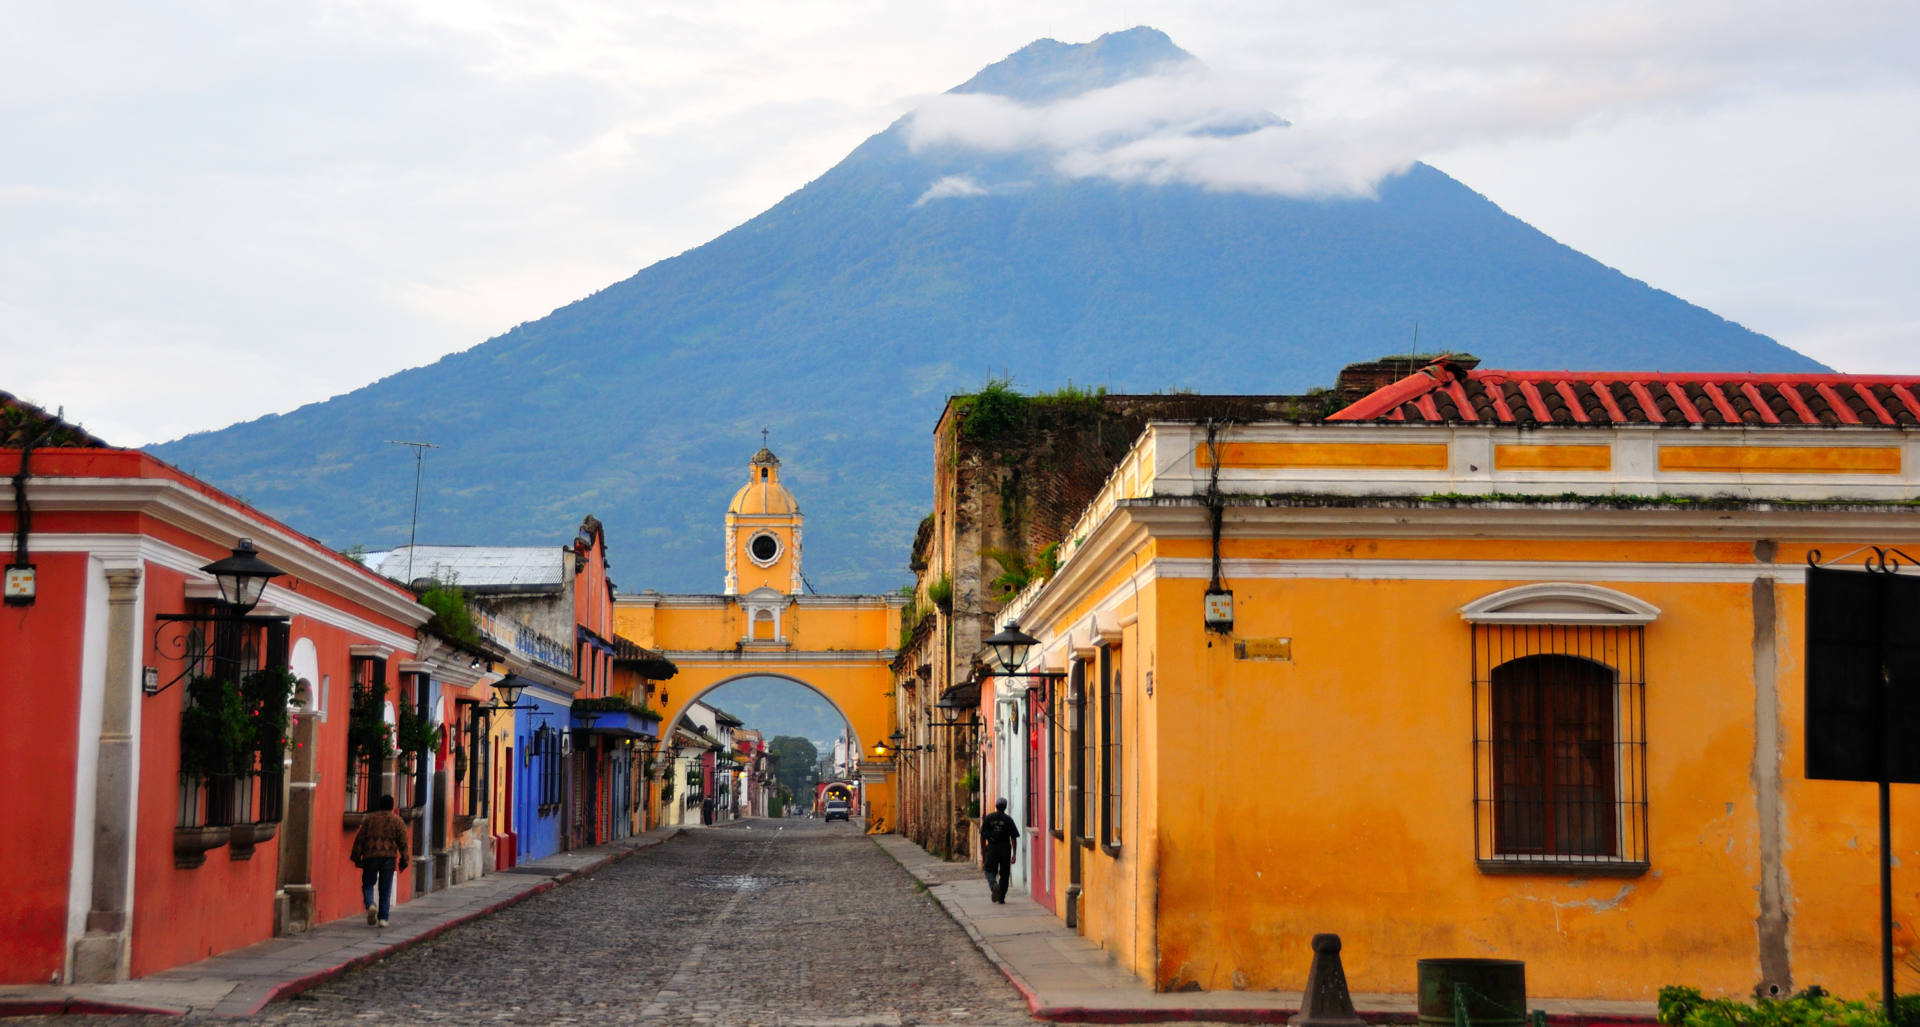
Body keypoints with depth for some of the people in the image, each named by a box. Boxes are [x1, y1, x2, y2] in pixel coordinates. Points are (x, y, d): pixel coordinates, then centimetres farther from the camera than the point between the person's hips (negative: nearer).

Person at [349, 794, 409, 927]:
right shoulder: (398, 821, 5)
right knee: (385, 889, 5)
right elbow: (403, 842, 1)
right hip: (389, 857, 0)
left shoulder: (369, 819, 7)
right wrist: (404, 861, 6)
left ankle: (370, 905, -16)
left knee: (368, 885, 12)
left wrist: (357, 858, 9)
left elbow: (359, 839, 4)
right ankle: (383, 918, 2)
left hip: (370, 857, 0)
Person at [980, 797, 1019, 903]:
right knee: (1004, 874, 10)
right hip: (1005, 849, 0)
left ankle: (994, 886, -22)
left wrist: (982, 852, 8)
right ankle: (1001, 898, 9)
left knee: (990, 871, 8)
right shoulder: (1008, 819, 1)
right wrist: (1014, 854, 3)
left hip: (992, 848, 0)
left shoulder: (988, 818, 2)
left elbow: (982, 835, 1)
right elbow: (1014, 838, -2)